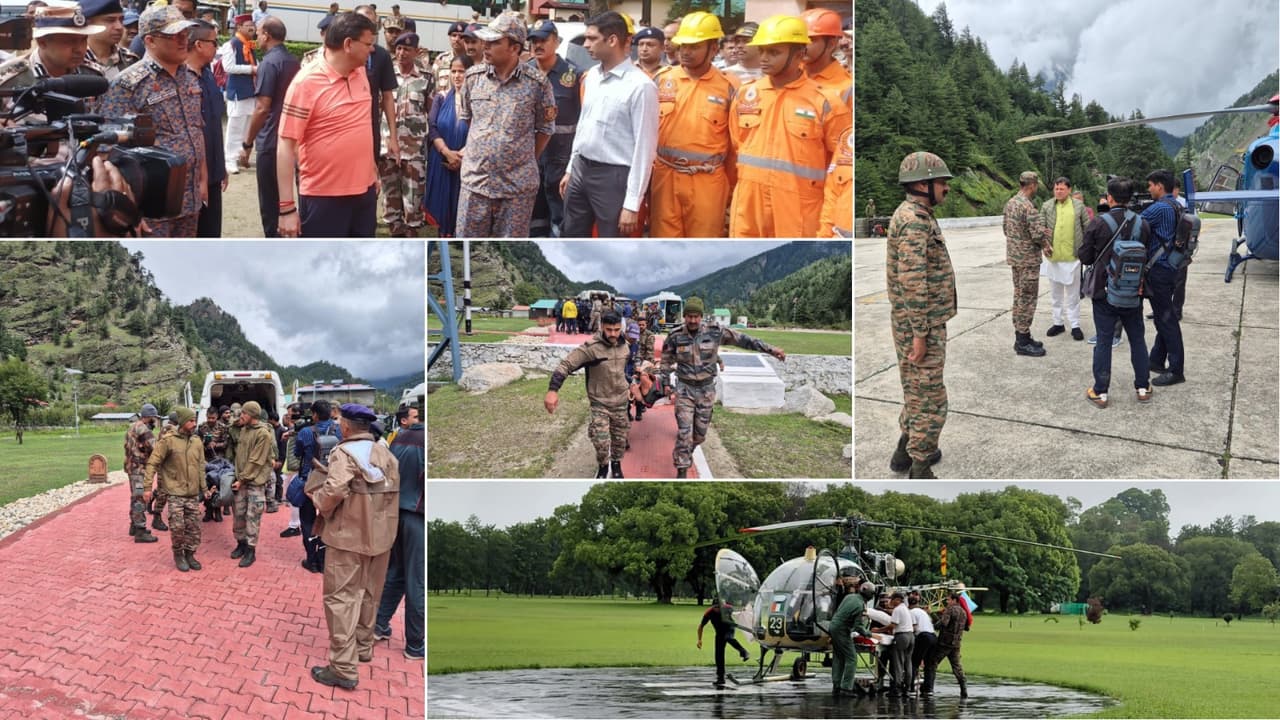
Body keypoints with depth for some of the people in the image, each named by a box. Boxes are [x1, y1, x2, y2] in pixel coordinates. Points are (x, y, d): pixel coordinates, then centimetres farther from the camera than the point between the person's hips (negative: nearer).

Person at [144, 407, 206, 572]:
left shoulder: (197, 441, 5)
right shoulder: (168, 440, -11)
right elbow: (152, 463, -9)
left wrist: (204, 488, 13)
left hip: (193, 492, 4)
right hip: (175, 492, -4)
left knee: (193, 526, 6)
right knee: (177, 526, -5)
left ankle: (189, 554, 21)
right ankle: (178, 555, 14)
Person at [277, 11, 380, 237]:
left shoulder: (360, 74, 4)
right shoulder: (306, 82, -17)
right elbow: (286, 145, -17)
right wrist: (287, 206, -21)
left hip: (363, 191, 7)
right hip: (323, 197, -7)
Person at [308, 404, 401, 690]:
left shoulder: (344, 453, -13)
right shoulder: (386, 454, 8)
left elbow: (334, 492, -25)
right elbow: (394, 491, 4)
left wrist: (317, 497, -5)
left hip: (350, 536, -7)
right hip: (380, 535, 7)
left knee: (341, 597, -5)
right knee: (368, 594, 22)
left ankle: (343, 668, -9)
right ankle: (363, 645, 37)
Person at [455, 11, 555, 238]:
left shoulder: (537, 83, -7)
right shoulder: (473, 77, 1)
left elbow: (545, 128, 4)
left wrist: (525, 161, 8)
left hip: (518, 185, -2)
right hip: (476, 181, 2)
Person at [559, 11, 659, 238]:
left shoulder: (640, 86, -17)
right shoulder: (592, 76, 7)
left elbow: (644, 147, -17)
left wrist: (632, 203, -18)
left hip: (613, 176, -8)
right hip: (582, 169, 8)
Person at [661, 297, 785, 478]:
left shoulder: (714, 332, -10)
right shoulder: (675, 337, -10)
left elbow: (743, 340, -7)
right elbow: (666, 362, 3)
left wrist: (771, 349, -9)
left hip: (706, 390, 2)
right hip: (685, 389, -2)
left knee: (700, 433, 10)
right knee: (684, 431, -10)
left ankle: (687, 452, 42)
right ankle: (682, 471, -3)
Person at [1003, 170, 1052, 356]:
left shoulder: (1010, 203, 7)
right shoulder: (1028, 207, -22)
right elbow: (1038, 234, -25)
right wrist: (1045, 244, -2)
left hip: (1014, 256, 9)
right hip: (1028, 259, -9)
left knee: (1019, 296, 16)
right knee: (1027, 299, -3)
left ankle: (1021, 337, 24)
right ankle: (1023, 342, 1)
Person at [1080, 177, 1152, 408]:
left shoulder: (1098, 224, -15)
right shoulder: (1142, 224, -4)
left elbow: (1085, 257, -8)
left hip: (1104, 292, -3)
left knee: (1104, 341, 4)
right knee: (1137, 339, 15)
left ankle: (1100, 392, 7)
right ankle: (1143, 387, 20)